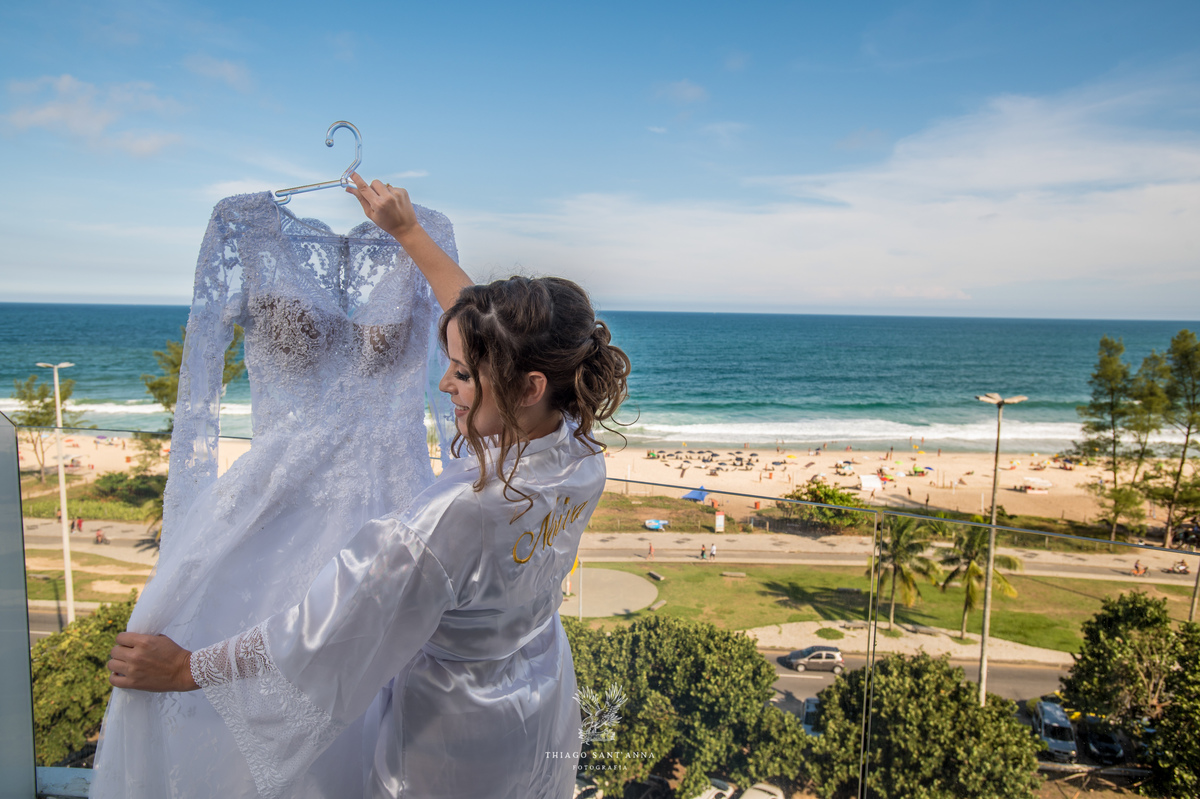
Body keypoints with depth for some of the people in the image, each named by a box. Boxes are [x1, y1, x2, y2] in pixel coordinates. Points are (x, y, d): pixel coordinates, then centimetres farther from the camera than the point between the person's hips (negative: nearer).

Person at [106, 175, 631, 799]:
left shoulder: (459, 515, -39)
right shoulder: (580, 452, -17)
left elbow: (329, 632, -28)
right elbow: (473, 317, -5)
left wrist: (183, 667, -12)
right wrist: (409, 232, 6)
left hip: (454, 747, -7)